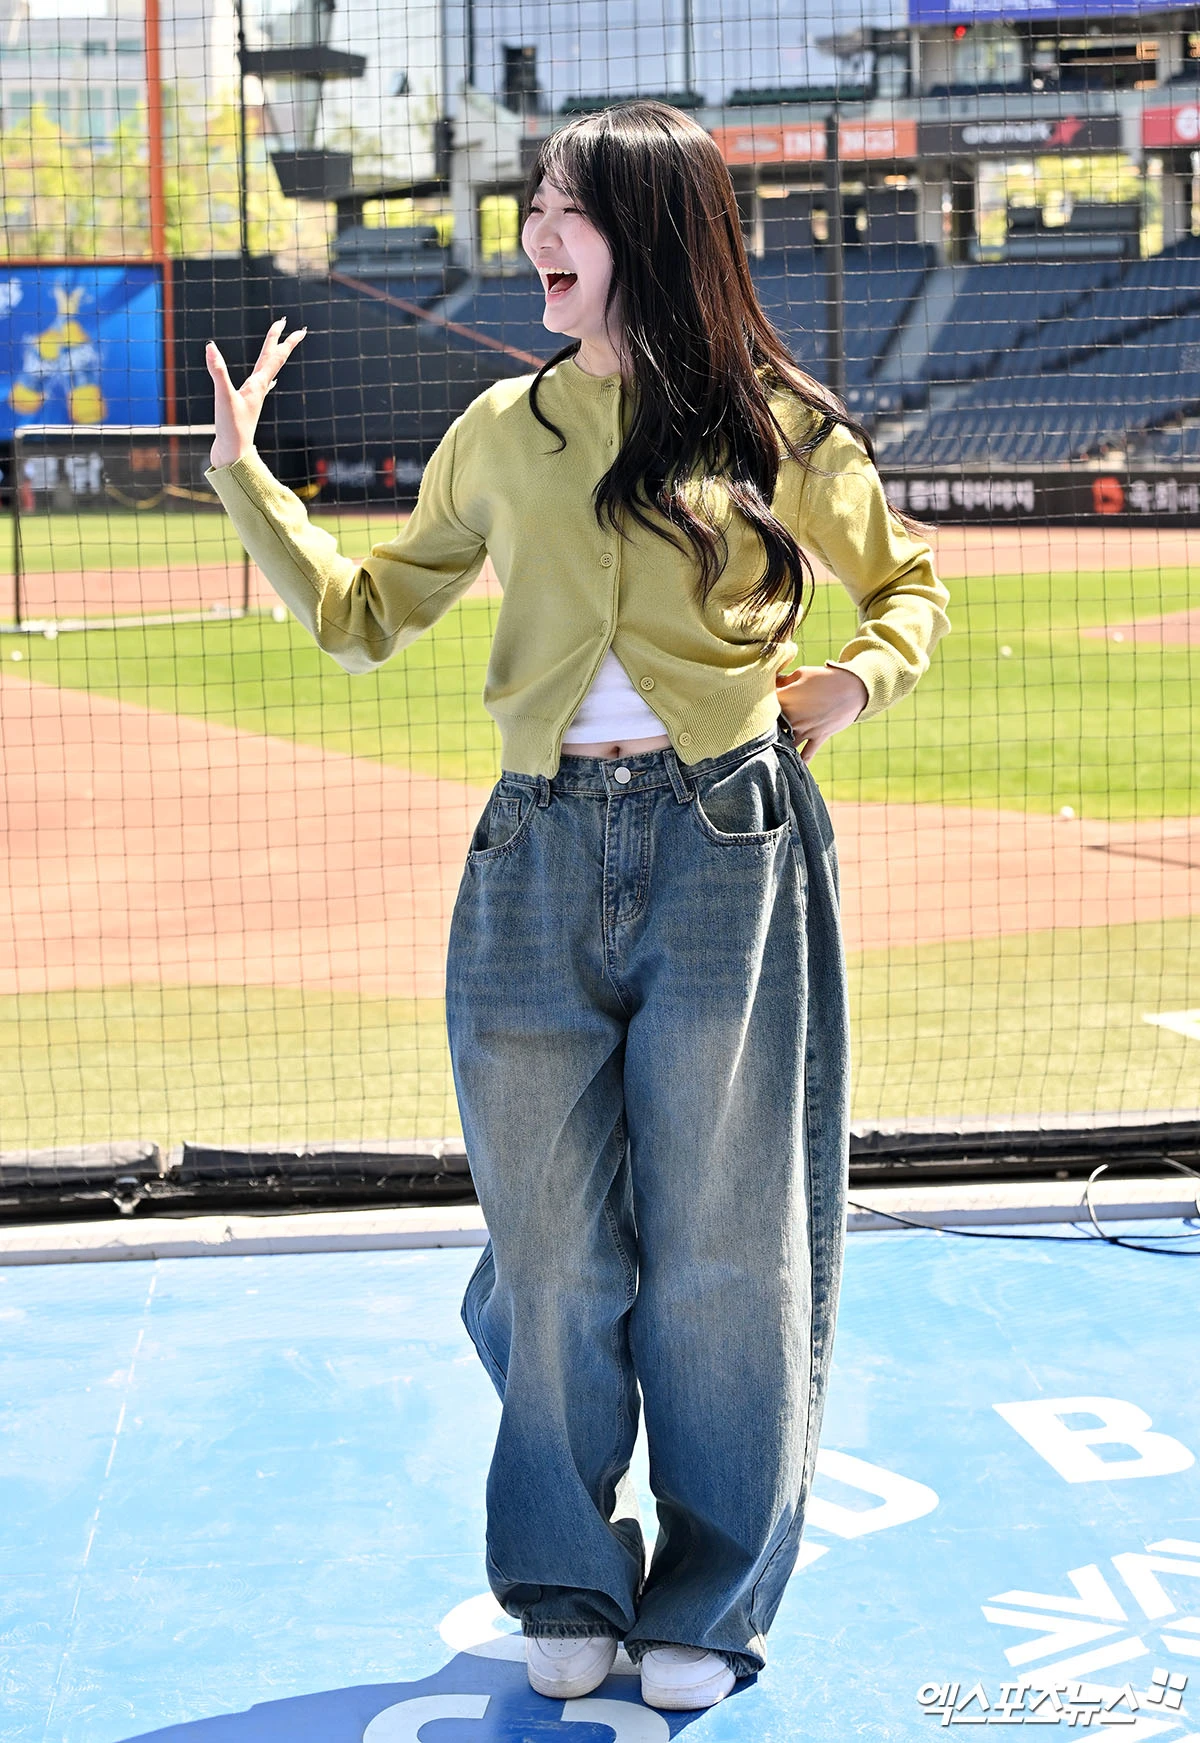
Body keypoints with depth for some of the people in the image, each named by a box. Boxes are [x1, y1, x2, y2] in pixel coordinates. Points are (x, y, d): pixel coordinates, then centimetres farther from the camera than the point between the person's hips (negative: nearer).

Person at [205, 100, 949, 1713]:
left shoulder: (775, 425, 3)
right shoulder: (504, 430, 11)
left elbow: (909, 583, 16)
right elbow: (361, 614, 18)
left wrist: (855, 678, -4)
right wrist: (241, 469, 10)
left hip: (728, 851, -2)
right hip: (540, 856, 3)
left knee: (719, 1244, 4)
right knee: (554, 1246, 7)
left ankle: (710, 1604, 21)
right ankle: (570, 1585, 26)